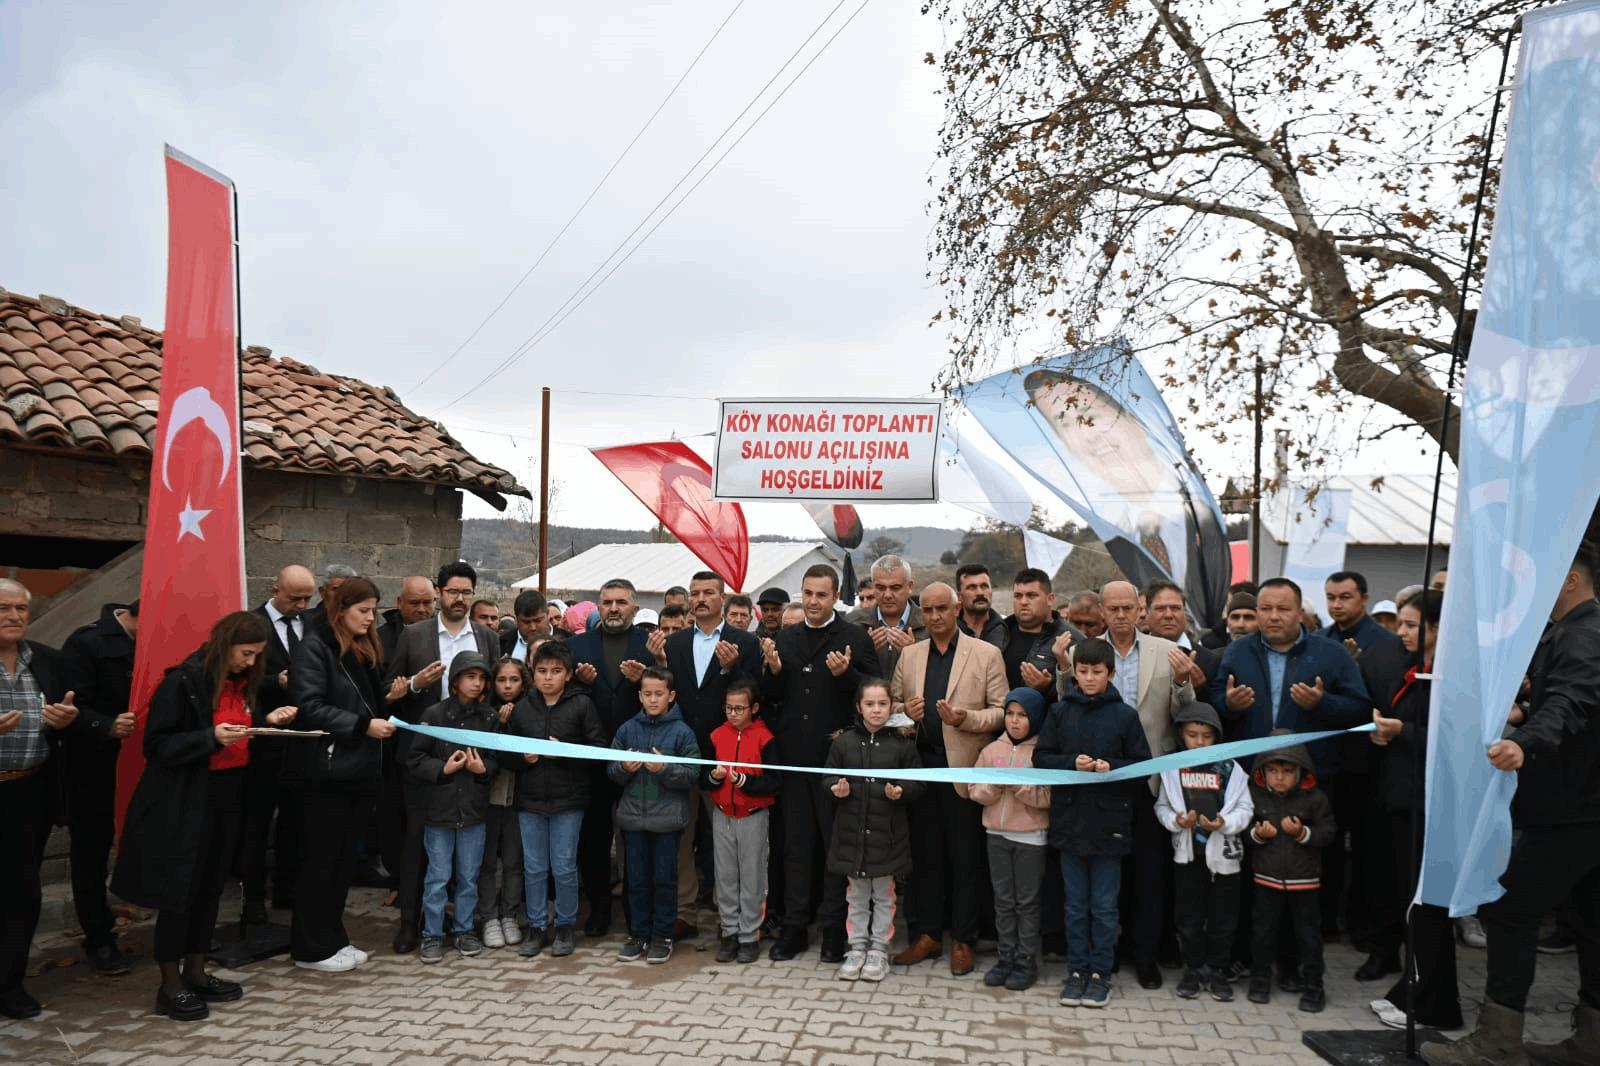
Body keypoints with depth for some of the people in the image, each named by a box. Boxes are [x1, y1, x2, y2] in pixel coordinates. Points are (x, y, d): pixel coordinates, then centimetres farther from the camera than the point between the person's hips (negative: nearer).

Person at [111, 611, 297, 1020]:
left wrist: (267, 720, -5)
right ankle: (170, 986, 13)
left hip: (228, 795, 7)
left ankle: (195, 973, 27)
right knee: (180, 890, 1)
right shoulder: (184, 681, -15)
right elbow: (157, 744, -15)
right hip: (184, 801, -7)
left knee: (211, 887, 14)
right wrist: (211, 737, -26)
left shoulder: (242, 682, 6)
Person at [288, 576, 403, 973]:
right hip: (328, 770, -7)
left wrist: (389, 697, 2)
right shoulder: (315, 646, -9)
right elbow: (310, 707, -18)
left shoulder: (366, 650, 15)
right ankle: (311, 949, 13)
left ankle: (333, 937, 23)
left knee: (344, 857, 13)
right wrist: (363, 725, -22)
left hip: (362, 770, 8)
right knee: (321, 859, 2)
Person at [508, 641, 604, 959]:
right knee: (534, 867, 10)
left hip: (568, 800, -3)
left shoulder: (582, 704, -5)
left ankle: (566, 926, 21)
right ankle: (537, 926, 23)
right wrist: (523, 757, -8)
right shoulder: (521, 708, 6)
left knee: (564, 867, 4)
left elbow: (599, 748, -8)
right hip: (530, 800, 3)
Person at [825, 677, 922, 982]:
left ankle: (879, 950, 24)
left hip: (887, 830, -1)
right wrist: (836, 789, -15)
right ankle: (857, 948, 26)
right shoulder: (843, 742, 1)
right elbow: (827, 778, 6)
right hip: (851, 830, 1)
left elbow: (917, 783, 0)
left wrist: (901, 792, -19)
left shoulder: (903, 743, -3)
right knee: (856, 895, 14)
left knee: (883, 894, 11)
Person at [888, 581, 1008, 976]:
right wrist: (905, 710, -8)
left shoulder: (986, 654, -2)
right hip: (921, 766, 4)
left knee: (966, 858, 5)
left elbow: (1002, 711, -4)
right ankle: (927, 934, 23)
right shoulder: (909, 655, 10)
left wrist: (966, 718, -20)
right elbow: (892, 703, 14)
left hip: (964, 769, -3)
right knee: (925, 854, 11)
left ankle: (963, 940, 18)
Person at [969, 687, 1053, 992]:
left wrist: (1018, 784, -23)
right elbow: (975, 790, 4)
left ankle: (1026, 961, 14)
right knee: (1003, 901, 11)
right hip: (997, 834, 4)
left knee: (1027, 901, 5)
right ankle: (1007, 957, 21)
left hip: (1031, 836, -4)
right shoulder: (992, 750, 5)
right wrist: (995, 786, -14)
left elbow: (1047, 796, -14)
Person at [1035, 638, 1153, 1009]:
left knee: (1104, 905, 8)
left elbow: (1143, 766, -2)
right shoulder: (1060, 712, 1)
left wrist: (1112, 767, -18)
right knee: (1076, 904, 13)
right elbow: (1041, 758, 1)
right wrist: (1072, 764, -15)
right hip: (1070, 819, 2)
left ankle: (1100, 973, 21)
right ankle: (1076, 970, 24)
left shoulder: (1125, 715, -4)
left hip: (1109, 821, -2)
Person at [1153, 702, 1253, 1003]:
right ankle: (1194, 969, 23)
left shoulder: (1230, 769, -4)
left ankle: (1217, 971, 22)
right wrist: (1176, 820, -17)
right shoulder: (1172, 768, -2)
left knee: (1223, 917, 8)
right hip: (1188, 853, 1)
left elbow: (1244, 809, -3)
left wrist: (1224, 823, -20)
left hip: (1223, 853, -1)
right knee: (1189, 915, 9)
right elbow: (1162, 806, 2)